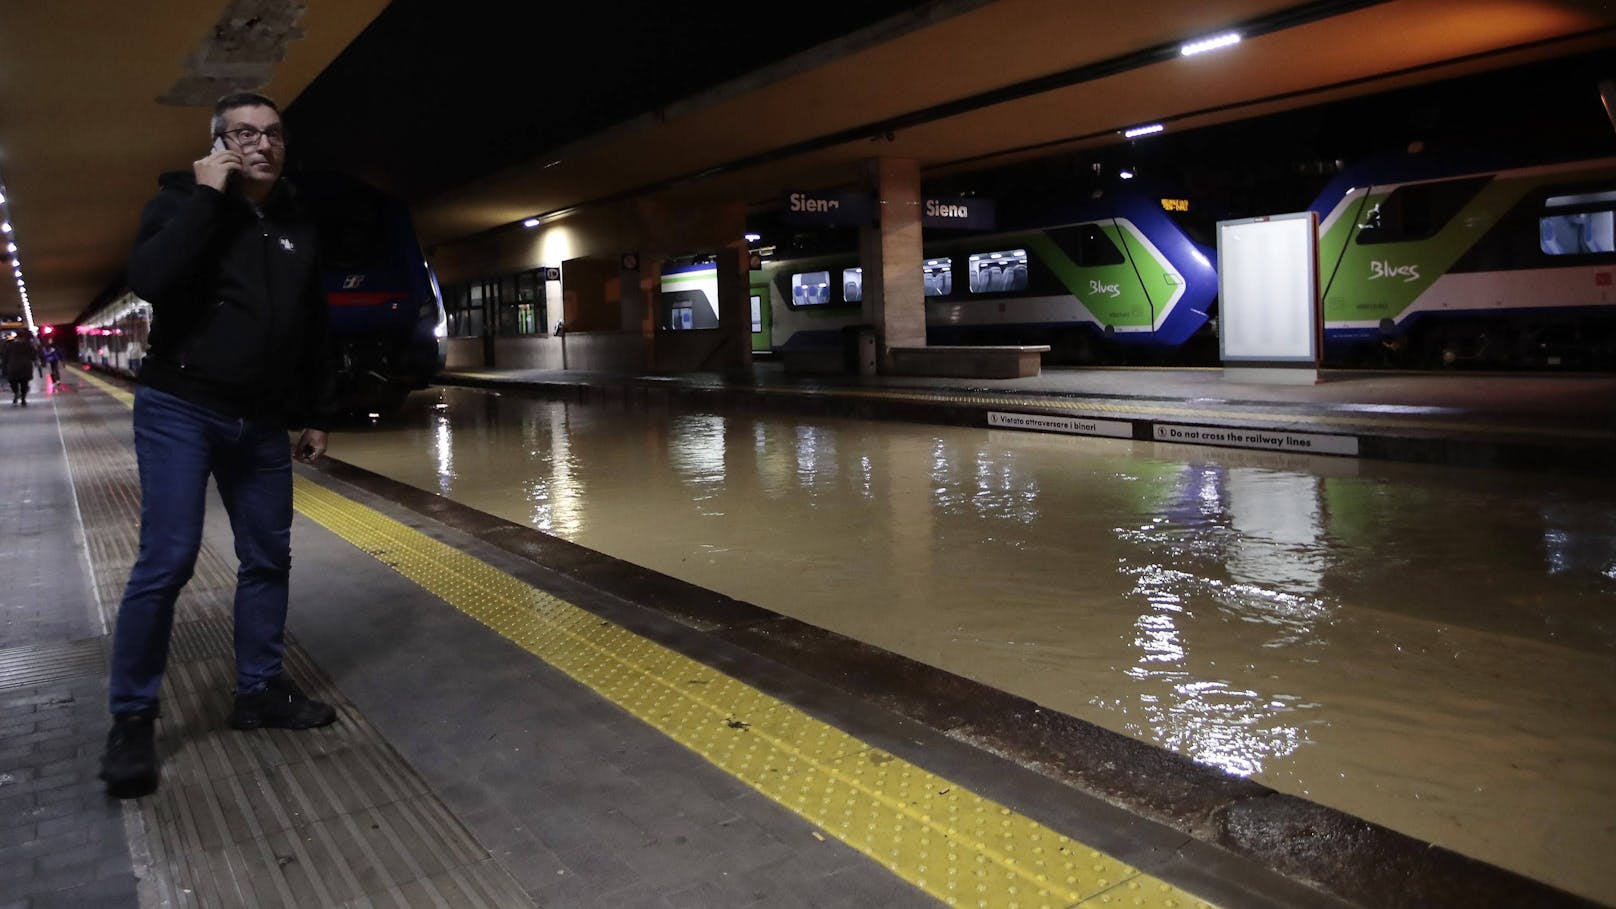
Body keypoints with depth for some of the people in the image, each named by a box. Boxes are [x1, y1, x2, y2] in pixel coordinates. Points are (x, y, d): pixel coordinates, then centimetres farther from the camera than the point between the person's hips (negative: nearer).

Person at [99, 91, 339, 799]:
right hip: (179, 411, -5)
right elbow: (148, 280, -23)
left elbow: (314, 331, 17)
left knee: (268, 557, 8)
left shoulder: (297, 227, 12)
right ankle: (132, 718, 3)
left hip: (261, 424, 5)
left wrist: (317, 414, 15)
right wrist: (205, 196, -19)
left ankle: (260, 690, 22)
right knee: (167, 561, -10)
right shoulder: (183, 200, -3)